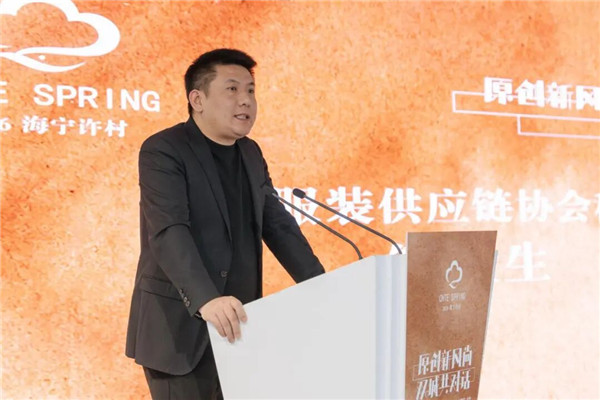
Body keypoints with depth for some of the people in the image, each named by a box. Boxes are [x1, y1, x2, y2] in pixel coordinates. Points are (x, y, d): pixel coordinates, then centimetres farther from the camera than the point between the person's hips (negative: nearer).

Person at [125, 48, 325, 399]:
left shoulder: (250, 153, 12)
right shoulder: (163, 151, -11)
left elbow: (278, 225, 13)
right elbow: (169, 233, -24)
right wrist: (206, 300, -37)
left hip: (236, 324, 7)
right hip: (180, 327, -6)